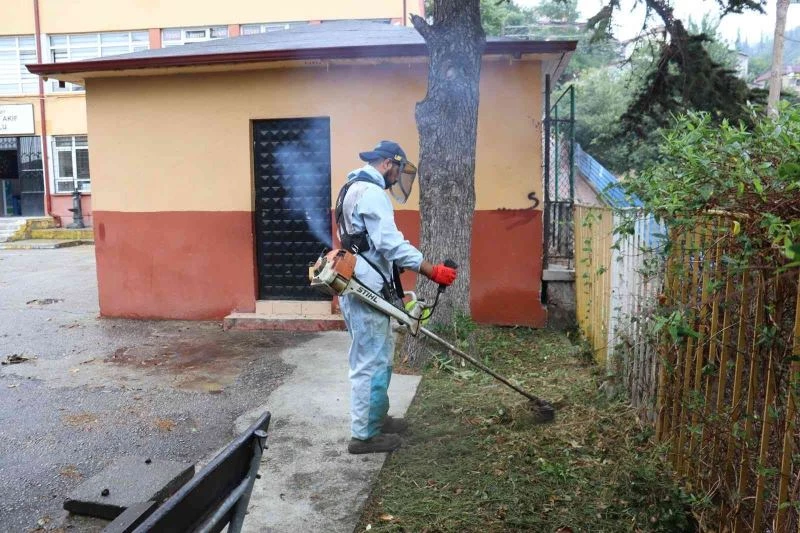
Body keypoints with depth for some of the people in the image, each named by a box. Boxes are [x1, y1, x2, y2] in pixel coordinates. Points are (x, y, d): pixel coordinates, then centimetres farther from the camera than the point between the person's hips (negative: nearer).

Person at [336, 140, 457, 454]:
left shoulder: (356, 188, 20)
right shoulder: (371, 191, -15)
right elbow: (391, 243, -24)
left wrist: (394, 292, 23)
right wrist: (433, 271, -21)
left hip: (361, 288, 11)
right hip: (364, 292, -11)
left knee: (378, 356, 19)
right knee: (371, 362, -3)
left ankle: (376, 418, 31)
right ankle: (364, 435, 7)